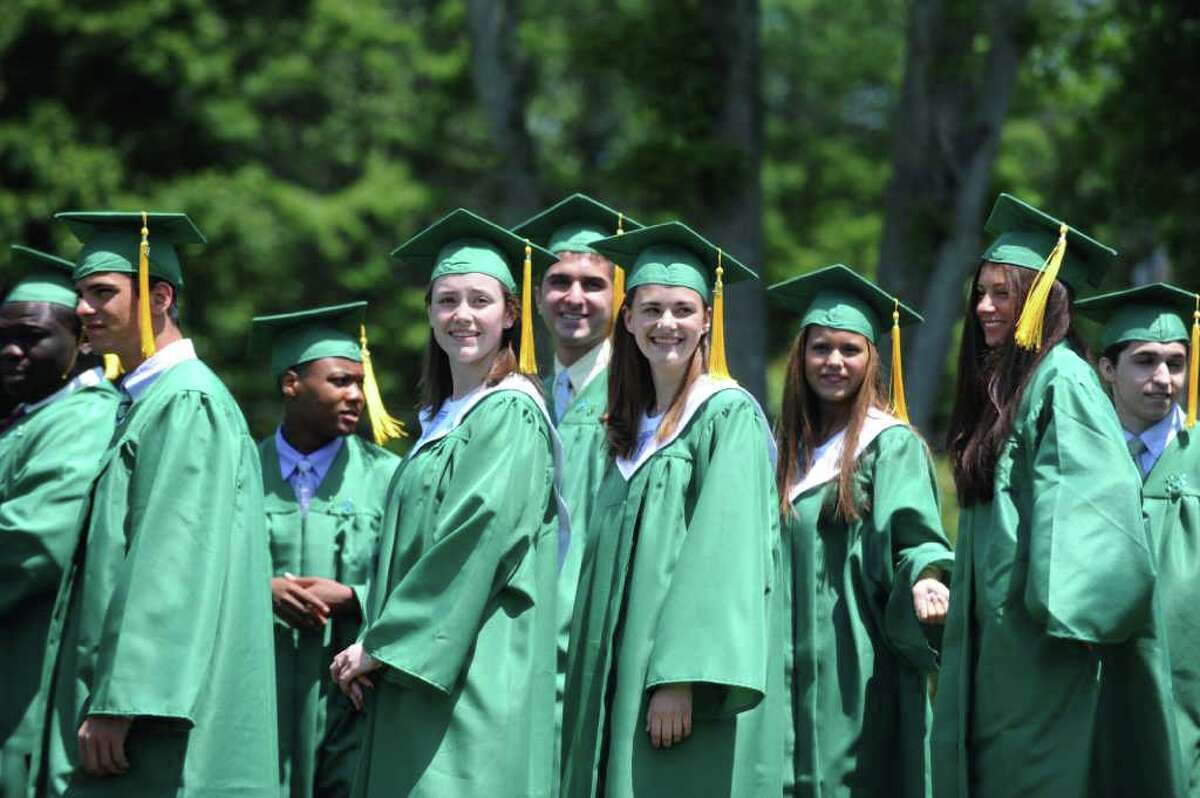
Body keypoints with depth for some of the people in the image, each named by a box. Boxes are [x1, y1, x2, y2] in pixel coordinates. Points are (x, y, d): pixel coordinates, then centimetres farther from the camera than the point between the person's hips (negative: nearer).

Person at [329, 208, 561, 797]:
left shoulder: (512, 416, -7)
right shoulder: (442, 420, 19)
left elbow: (479, 537, -17)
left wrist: (380, 644, -14)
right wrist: (375, 648, 4)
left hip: (474, 678, -8)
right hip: (415, 673, 8)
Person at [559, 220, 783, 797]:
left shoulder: (729, 415, -5)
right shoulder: (631, 429, 17)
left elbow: (726, 552, -14)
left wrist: (681, 678, -23)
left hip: (694, 687, -7)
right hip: (621, 684, 7)